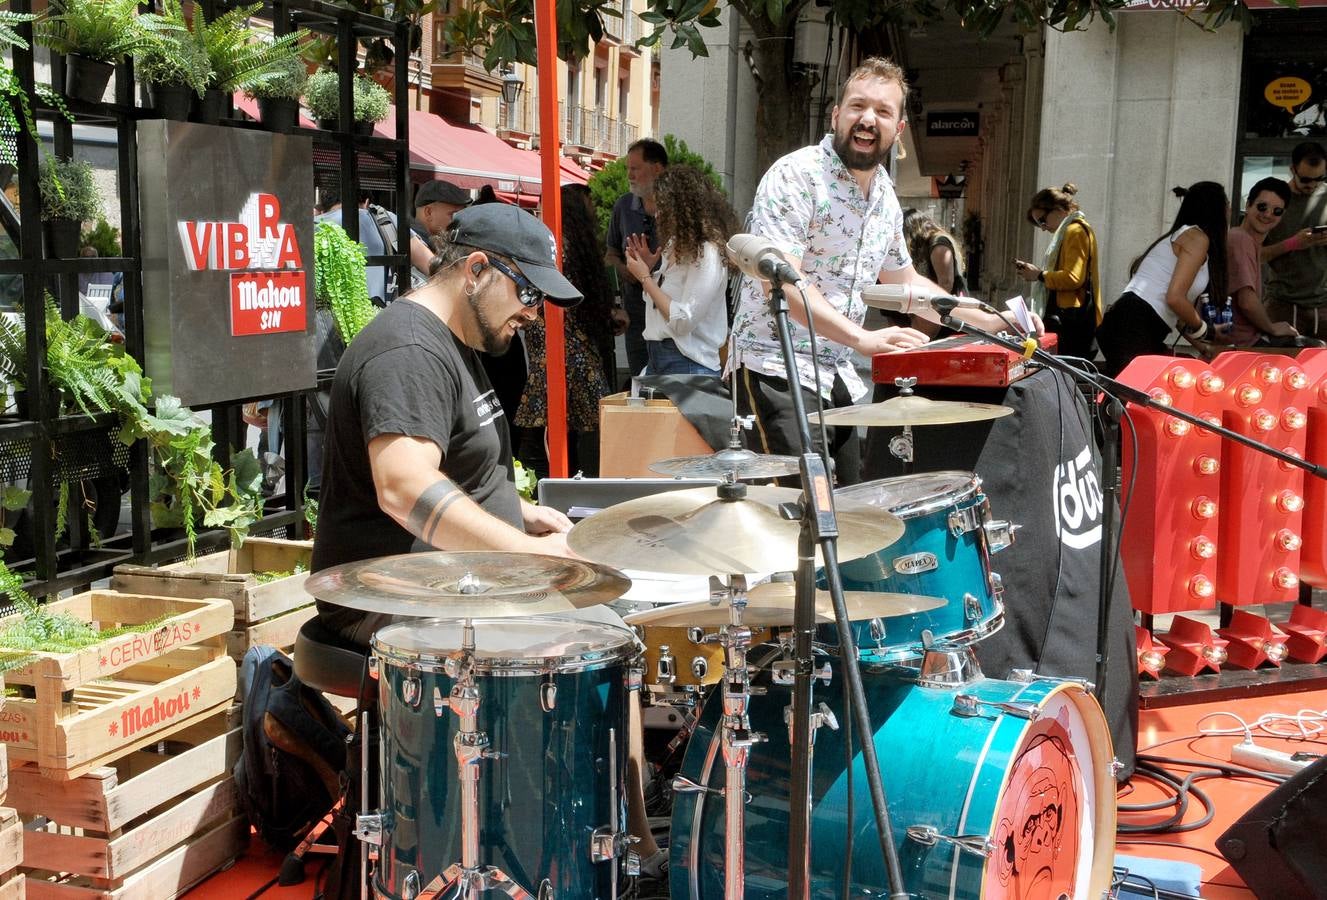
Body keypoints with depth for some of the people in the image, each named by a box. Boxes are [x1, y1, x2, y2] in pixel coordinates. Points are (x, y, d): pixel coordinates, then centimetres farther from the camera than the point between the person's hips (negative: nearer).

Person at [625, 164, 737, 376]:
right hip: (656, 358, 8)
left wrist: (645, 277, -13)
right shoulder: (675, 245, 10)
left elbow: (683, 321, -21)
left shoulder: (707, 254, -16)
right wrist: (648, 267, 3)